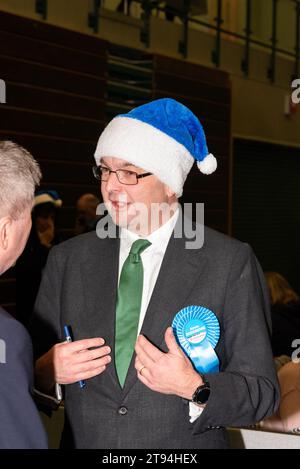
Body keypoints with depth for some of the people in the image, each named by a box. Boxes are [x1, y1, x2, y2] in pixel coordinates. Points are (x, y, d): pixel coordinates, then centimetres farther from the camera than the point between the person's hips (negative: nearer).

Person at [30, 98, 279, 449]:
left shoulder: (231, 263, -10)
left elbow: (262, 394, -9)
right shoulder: (67, 260, -1)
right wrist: (46, 372, -17)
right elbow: (36, 370, 4)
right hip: (83, 442, 3)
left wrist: (195, 389, -26)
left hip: (185, 447, -2)